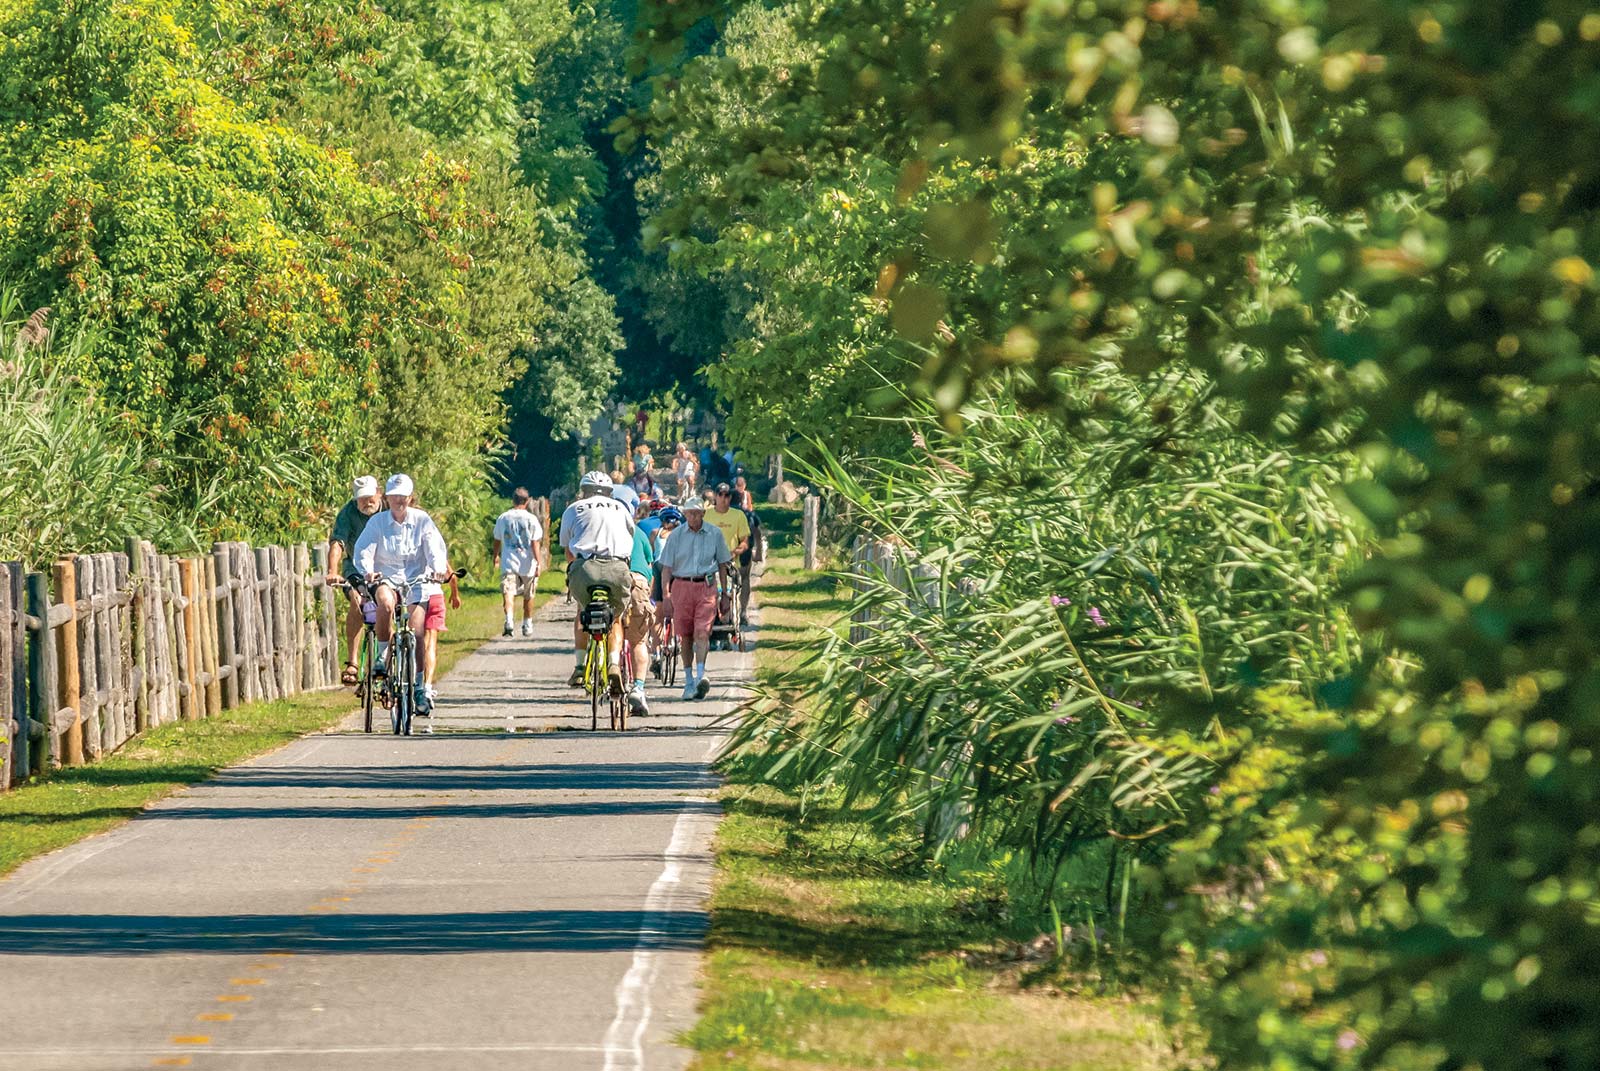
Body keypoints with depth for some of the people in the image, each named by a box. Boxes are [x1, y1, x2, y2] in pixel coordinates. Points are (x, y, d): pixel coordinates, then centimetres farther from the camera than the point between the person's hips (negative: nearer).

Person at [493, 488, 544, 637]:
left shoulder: (502, 518, 5)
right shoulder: (531, 519, -4)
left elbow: (497, 541, 17)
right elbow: (535, 544, -9)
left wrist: (496, 556, 35)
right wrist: (538, 563, -7)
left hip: (508, 563, 1)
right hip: (527, 564, -1)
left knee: (508, 594, -10)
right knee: (528, 597, 16)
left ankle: (508, 619, -35)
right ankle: (527, 626, 28)